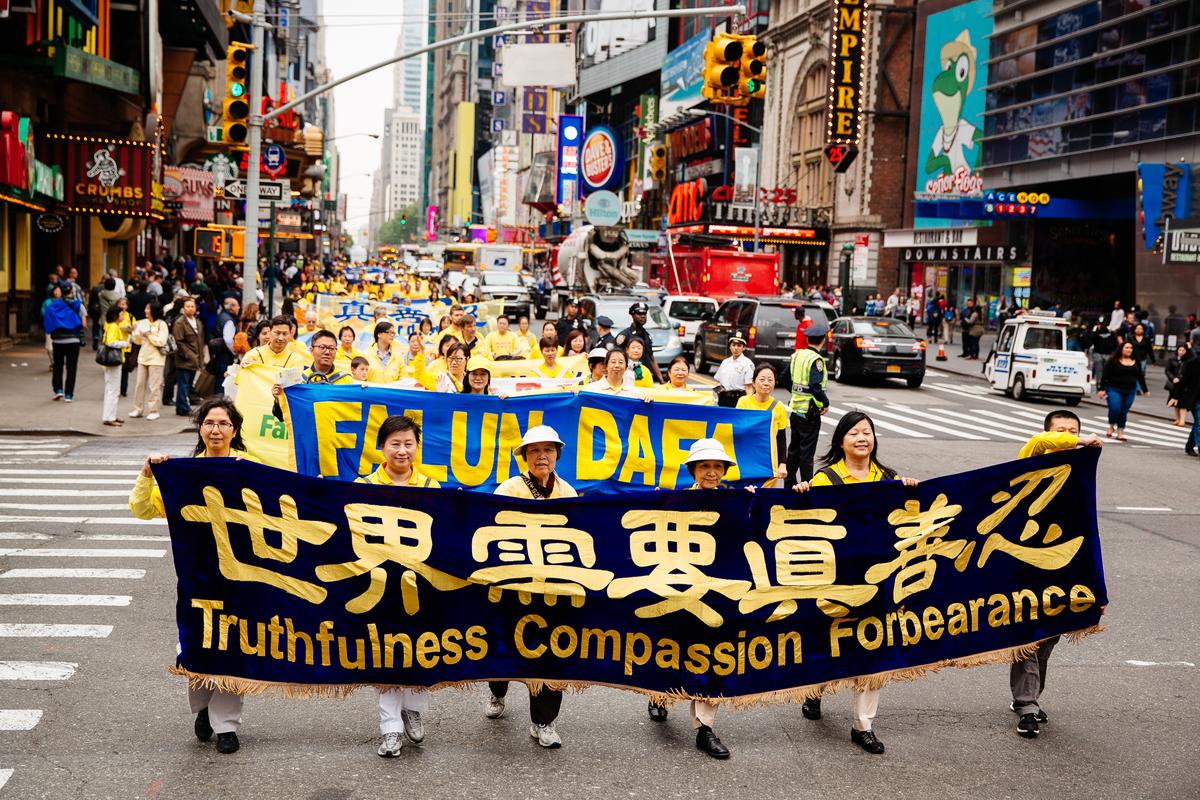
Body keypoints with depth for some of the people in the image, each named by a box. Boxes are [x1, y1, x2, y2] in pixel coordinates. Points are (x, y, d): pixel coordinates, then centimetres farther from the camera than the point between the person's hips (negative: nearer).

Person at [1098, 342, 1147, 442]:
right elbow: (1105, 376, -6)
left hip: (1130, 391, 4)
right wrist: (1102, 389, -11)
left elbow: (1140, 377, 17)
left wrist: (1145, 390, 18)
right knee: (1114, 409, -14)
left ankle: (1120, 433, 13)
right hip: (1114, 390, -4)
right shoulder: (1113, 361, -5)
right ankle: (1111, 426, 14)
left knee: (1124, 412, 5)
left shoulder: (1136, 362, 9)